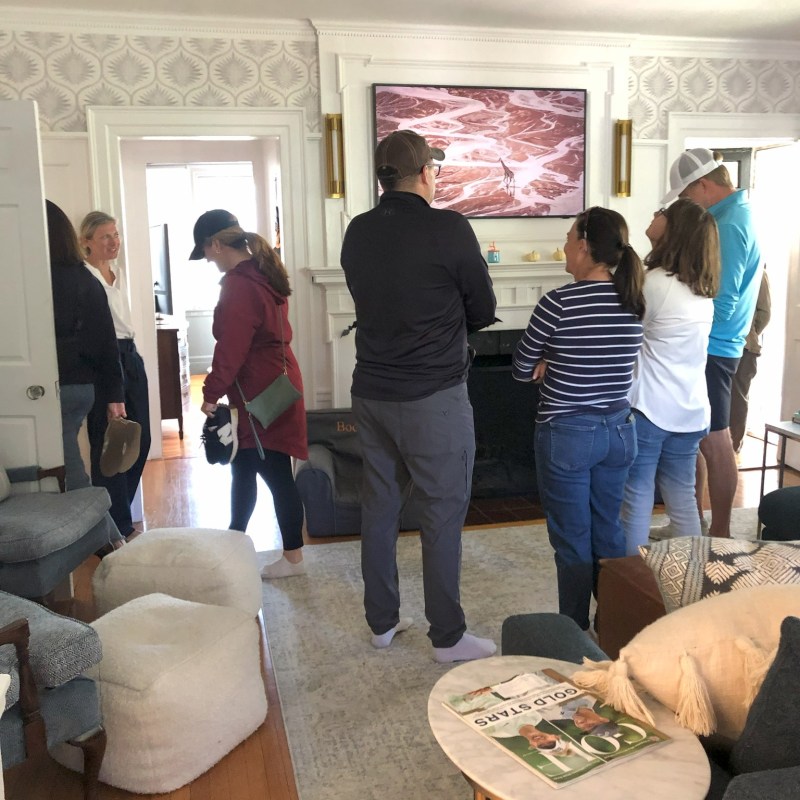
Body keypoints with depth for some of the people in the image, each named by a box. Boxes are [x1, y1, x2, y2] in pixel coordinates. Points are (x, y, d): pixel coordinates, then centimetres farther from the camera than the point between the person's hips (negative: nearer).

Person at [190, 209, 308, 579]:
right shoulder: (263, 271, 11)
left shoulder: (238, 285, -20)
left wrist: (210, 393, -11)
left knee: (275, 475, -1)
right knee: (243, 466, 20)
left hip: (260, 394, -10)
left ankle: (293, 557, 11)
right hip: (274, 383, 10)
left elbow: (230, 350, -22)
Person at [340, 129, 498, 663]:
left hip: (372, 393, 6)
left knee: (379, 508, 14)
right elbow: (484, 311, -4)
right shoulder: (449, 229, -12)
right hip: (434, 397, -6)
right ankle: (448, 637, 15)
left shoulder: (357, 233, 4)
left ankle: (382, 622, 27)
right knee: (442, 515, 4)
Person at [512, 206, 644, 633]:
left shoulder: (559, 302, -17)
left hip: (567, 435, -6)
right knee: (609, 532, 19)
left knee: (573, 540, 7)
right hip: (619, 431, 6)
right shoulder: (634, 302, 1)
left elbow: (521, 369, -6)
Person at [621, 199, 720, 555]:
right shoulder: (703, 291, 9)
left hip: (649, 408, -7)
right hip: (691, 410, 7)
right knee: (683, 500, 14)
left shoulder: (653, 282, -14)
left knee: (636, 500, 3)